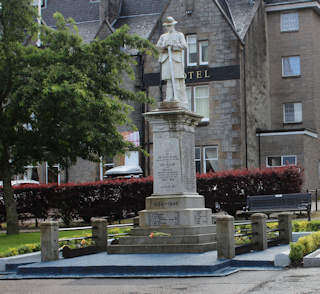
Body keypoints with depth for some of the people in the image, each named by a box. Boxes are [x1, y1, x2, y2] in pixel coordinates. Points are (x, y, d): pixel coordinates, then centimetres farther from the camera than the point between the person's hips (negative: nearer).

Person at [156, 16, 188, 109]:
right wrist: (165, 46, -7)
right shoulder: (163, 36, 25)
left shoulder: (179, 35, 14)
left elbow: (184, 46, 0)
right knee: (169, 81, -5)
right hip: (166, 60, 3)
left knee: (178, 81, -11)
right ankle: (170, 100, -10)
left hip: (176, 59, -3)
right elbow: (158, 46, 12)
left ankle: (182, 103, -15)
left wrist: (173, 45, -10)